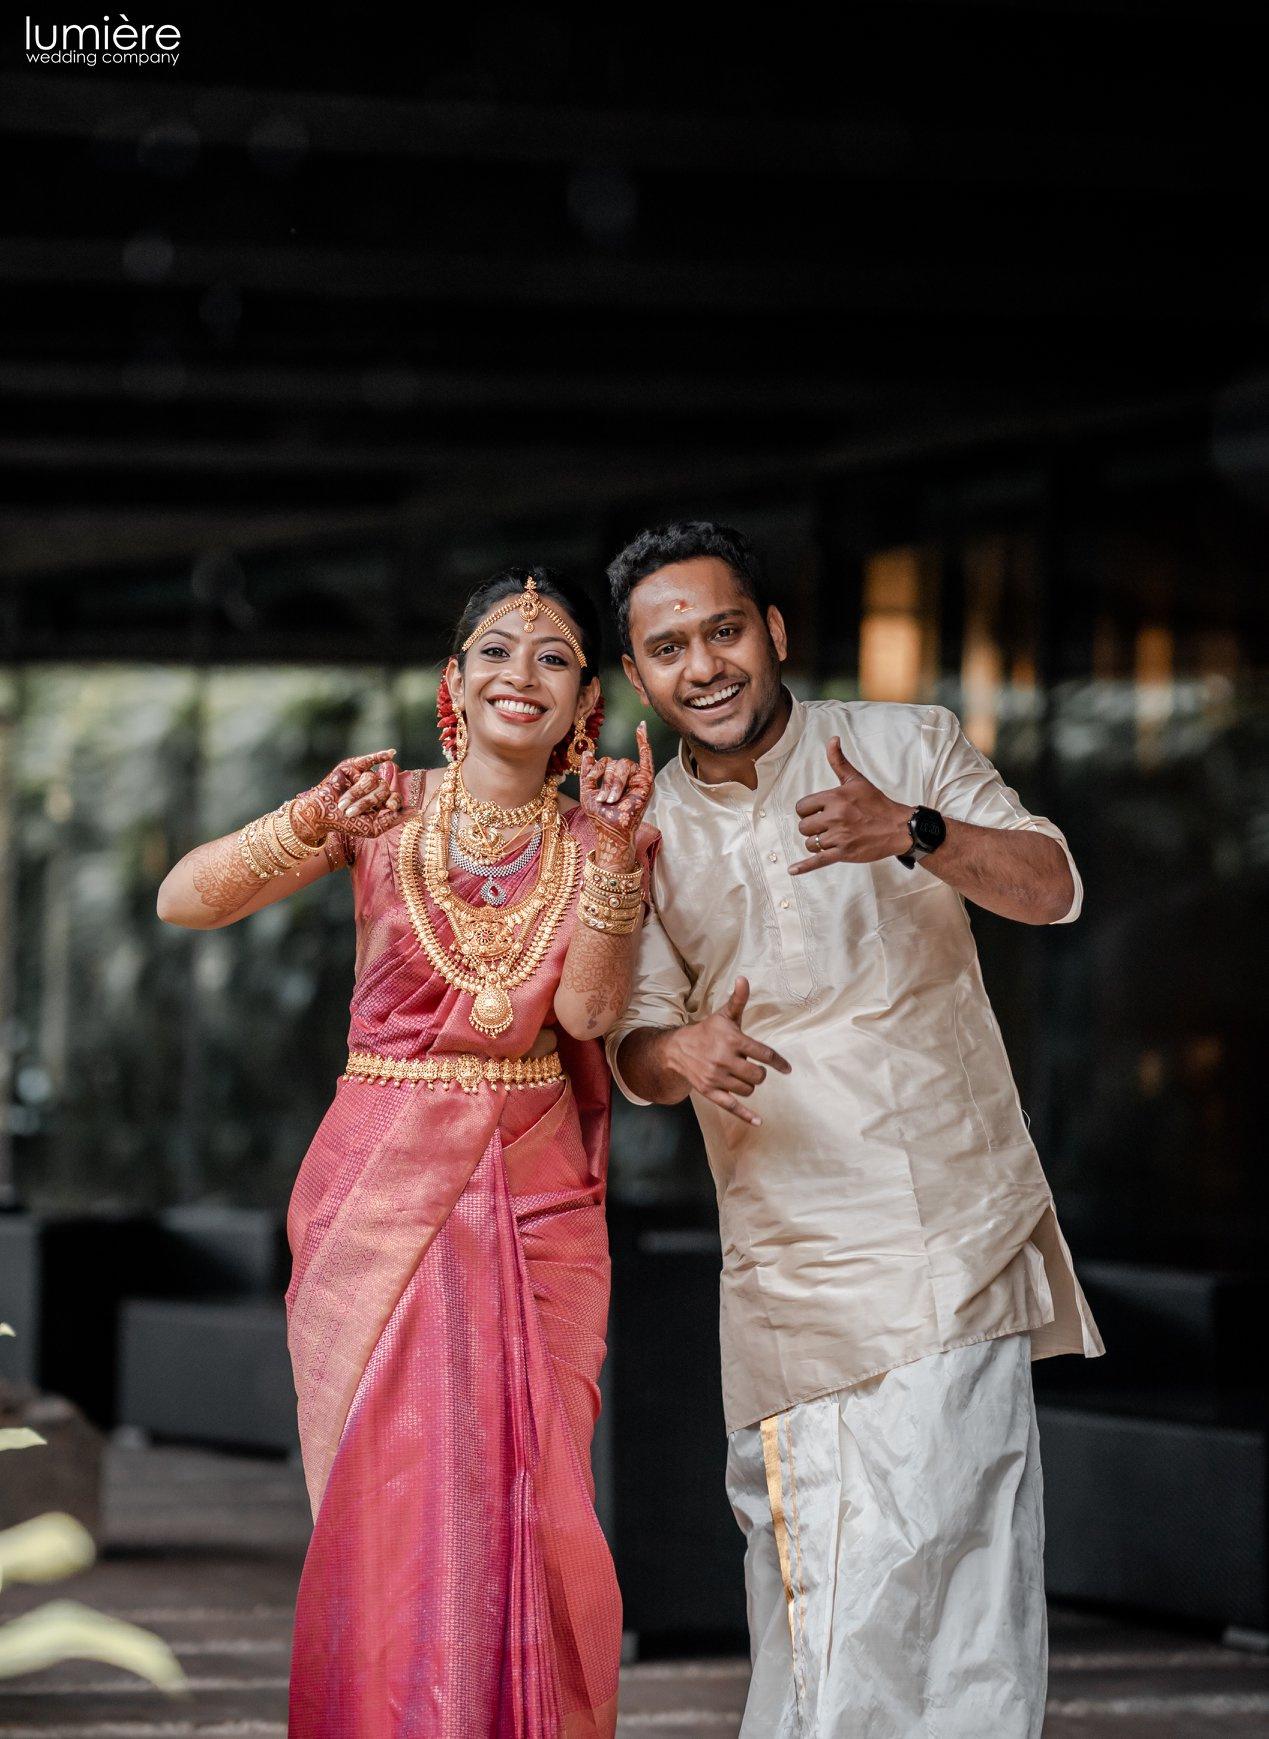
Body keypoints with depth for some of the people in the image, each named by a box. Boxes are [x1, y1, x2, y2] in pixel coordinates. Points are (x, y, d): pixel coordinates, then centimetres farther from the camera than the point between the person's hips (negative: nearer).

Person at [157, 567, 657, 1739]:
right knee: (402, 1508, -6)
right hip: (385, 1191, -1)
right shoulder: (389, 807, 1)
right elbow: (184, 901, -8)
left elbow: (589, 1007, -9)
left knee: (532, 1512, -2)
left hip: (538, 1199, 2)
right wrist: (315, 827, -23)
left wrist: (613, 856, -20)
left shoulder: (598, 836, 6)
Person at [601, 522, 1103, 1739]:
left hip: (965, 1234, -2)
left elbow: (1052, 890, -7)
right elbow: (631, 1050, 7)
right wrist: (685, 1055, -19)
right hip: (795, 1262, 2)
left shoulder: (906, 746, 4)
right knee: (818, 1577, -3)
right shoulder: (647, 836, 10)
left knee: (963, 1567, -9)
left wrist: (912, 834, -27)